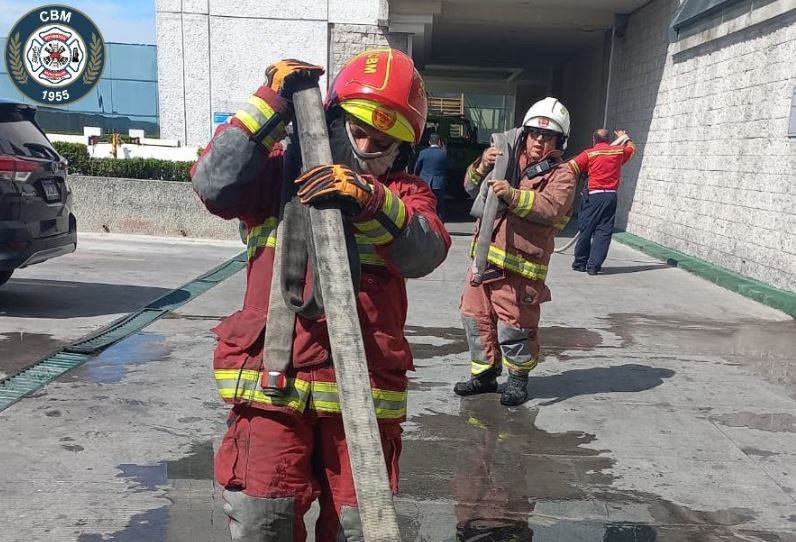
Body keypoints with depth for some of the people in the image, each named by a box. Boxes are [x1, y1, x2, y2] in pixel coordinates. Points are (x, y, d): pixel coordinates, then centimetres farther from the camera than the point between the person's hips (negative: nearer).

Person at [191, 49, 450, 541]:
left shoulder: (404, 192, 11)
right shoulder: (279, 170, 10)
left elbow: (424, 252, -9)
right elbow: (215, 185, -9)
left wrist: (369, 201, -25)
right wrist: (271, 104, -9)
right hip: (273, 379, -1)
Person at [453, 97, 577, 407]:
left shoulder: (561, 174, -2)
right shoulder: (508, 159, 16)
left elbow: (550, 208, -20)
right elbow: (472, 188, 14)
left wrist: (513, 196, -33)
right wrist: (483, 166, -6)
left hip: (519, 264, -6)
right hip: (484, 255, 7)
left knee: (513, 324, -4)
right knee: (476, 316, 12)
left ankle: (518, 378, 19)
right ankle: (484, 374, 28)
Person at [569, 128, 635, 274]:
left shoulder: (589, 154, -3)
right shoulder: (619, 151, 8)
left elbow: (570, 168, -11)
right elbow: (631, 147, 31)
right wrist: (625, 137, 49)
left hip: (593, 196, -2)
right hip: (611, 196, 3)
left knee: (585, 230, 7)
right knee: (604, 232, 4)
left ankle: (580, 263, 16)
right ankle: (594, 265, 0)